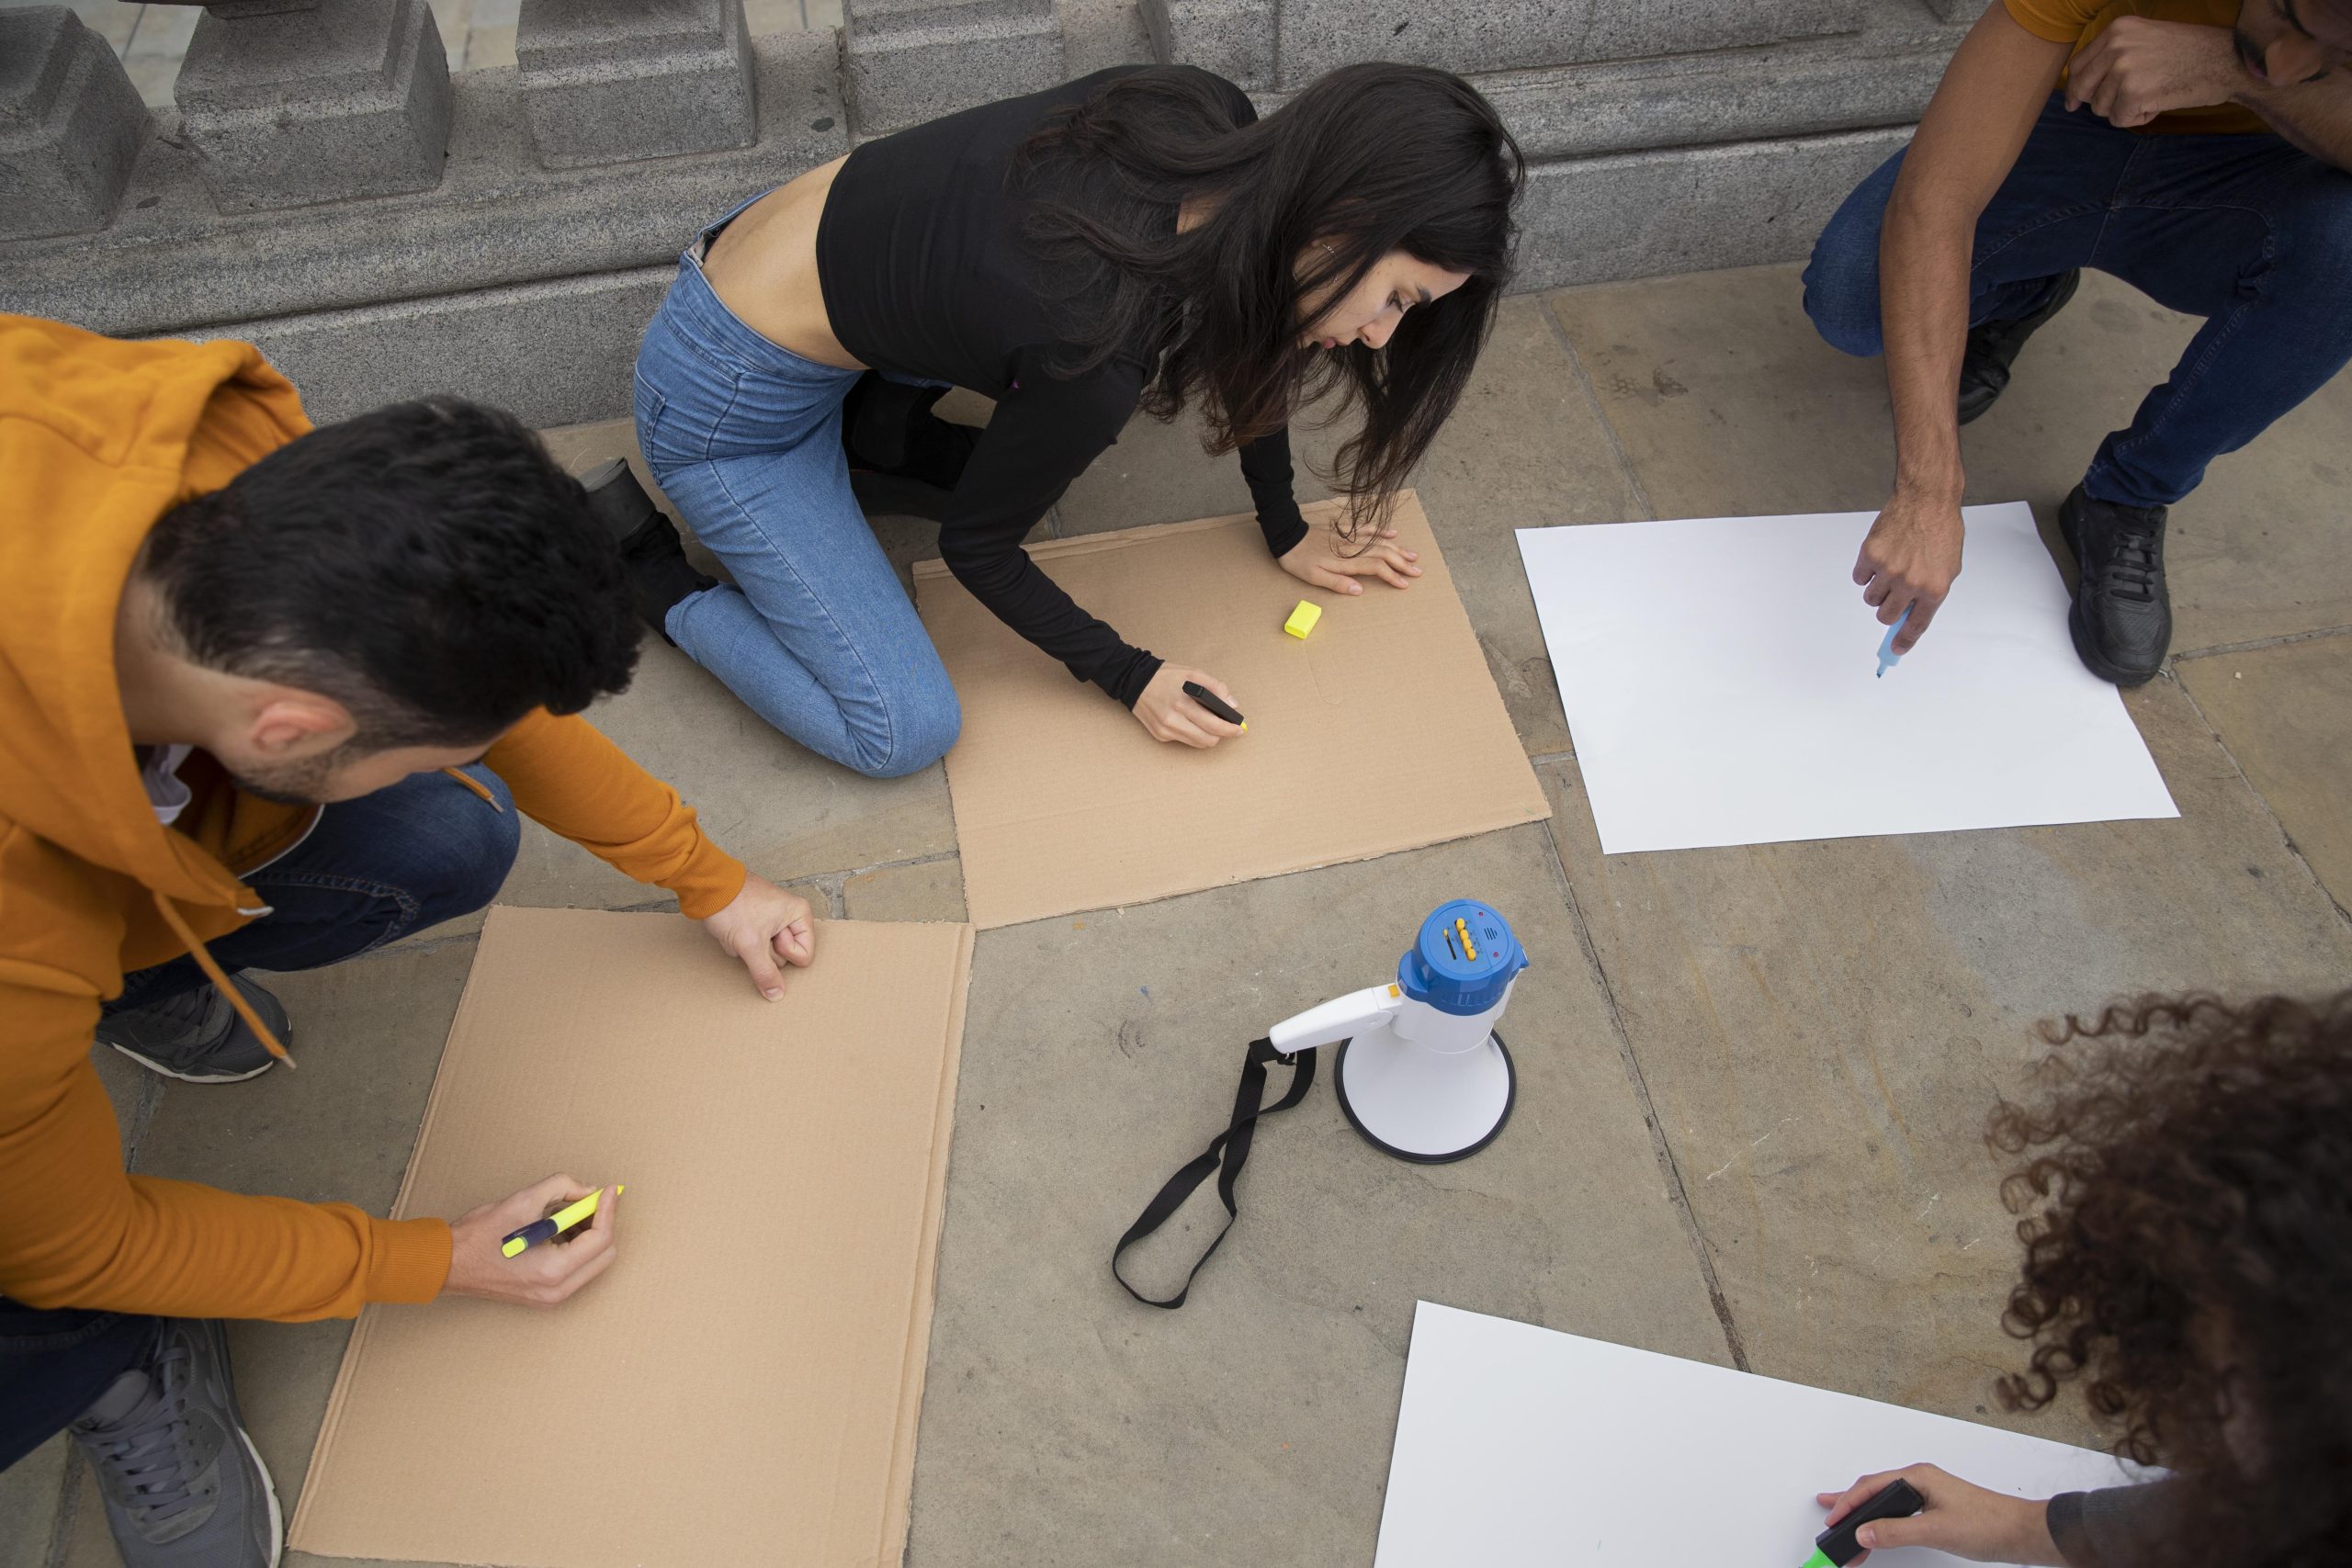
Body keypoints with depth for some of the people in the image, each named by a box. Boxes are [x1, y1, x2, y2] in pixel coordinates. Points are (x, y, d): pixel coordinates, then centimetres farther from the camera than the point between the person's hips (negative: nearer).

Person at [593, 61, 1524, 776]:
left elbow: (1240, 339, 5)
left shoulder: (1213, 120, -15)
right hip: (729, 398, -7)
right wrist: (1128, 677, -5)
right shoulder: (1100, 348, -35)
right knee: (904, 734, -8)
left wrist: (1286, 530, 13)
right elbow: (975, 546, -17)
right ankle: (647, 572, 7)